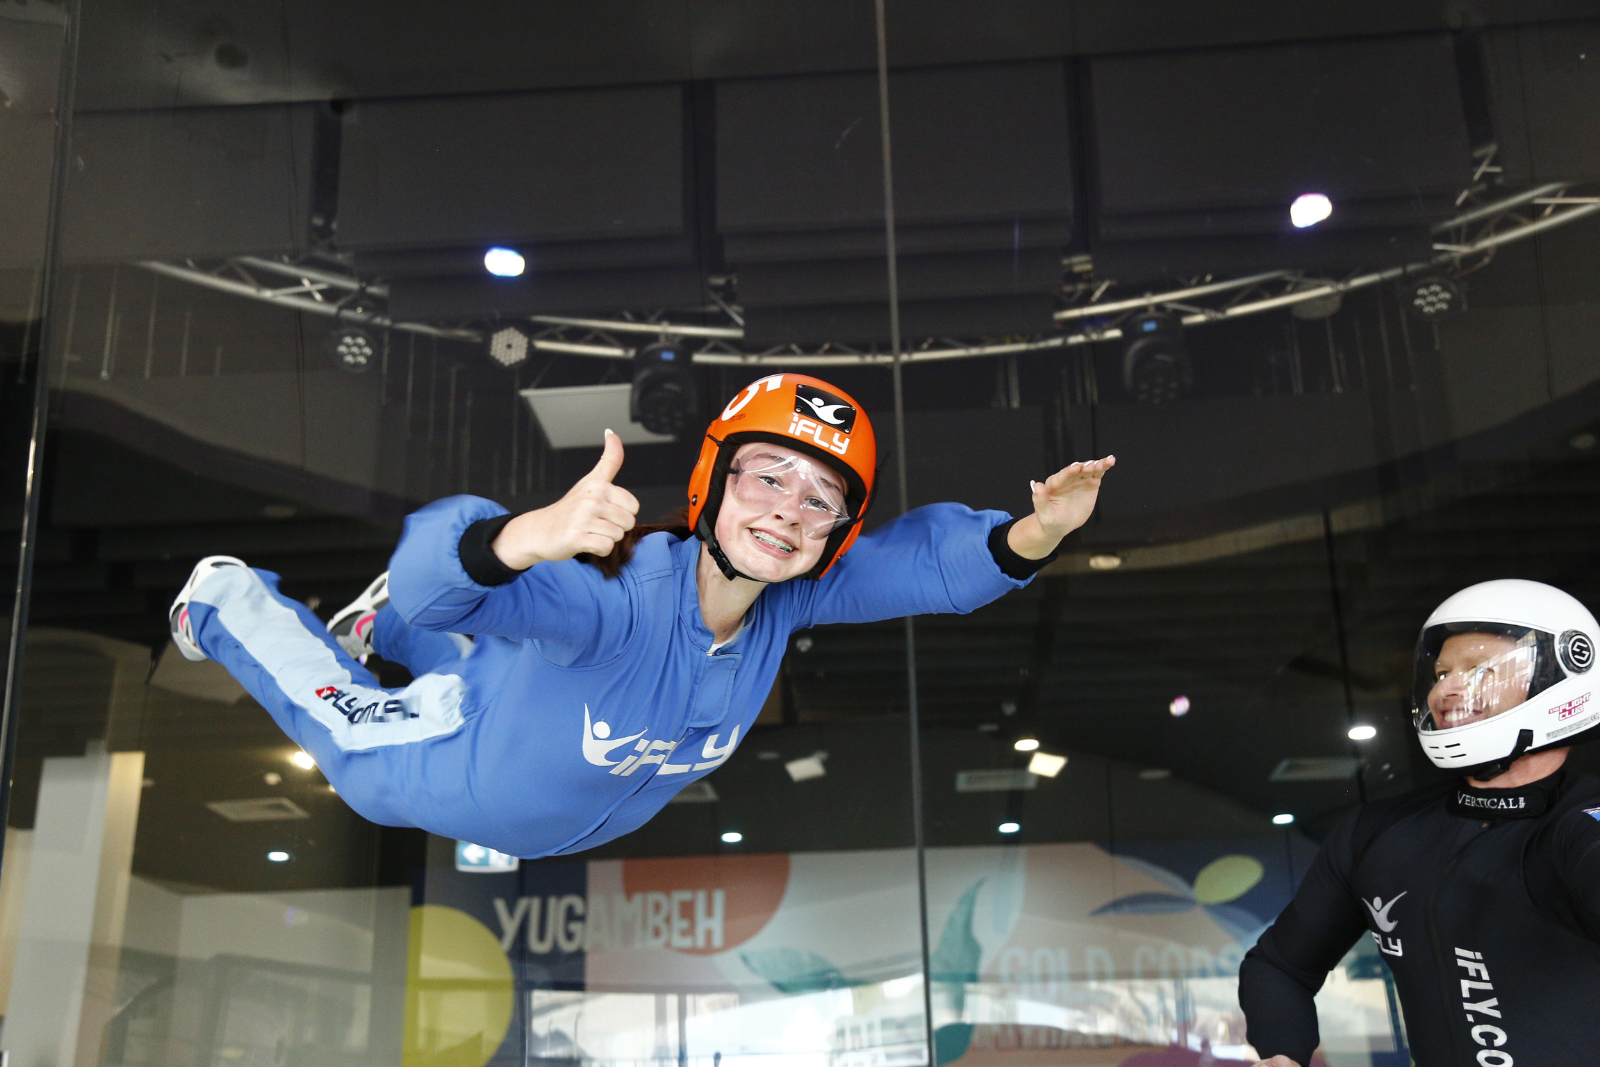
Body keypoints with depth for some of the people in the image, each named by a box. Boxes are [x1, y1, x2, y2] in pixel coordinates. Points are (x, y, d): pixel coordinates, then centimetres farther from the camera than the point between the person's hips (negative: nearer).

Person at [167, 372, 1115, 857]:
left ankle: (387, 626, 59)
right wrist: (531, 537, -82)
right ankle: (228, 599, 46)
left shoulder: (789, 595, -29)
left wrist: (1031, 537, -49)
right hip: (458, 777, -5)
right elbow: (439, 575, -59)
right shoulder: (620, 599, -48)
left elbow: (926, 557, -27)